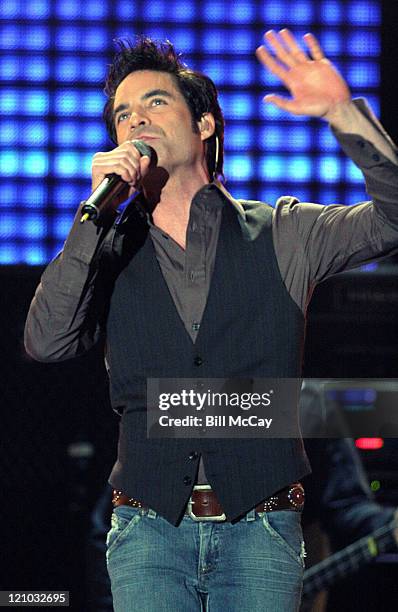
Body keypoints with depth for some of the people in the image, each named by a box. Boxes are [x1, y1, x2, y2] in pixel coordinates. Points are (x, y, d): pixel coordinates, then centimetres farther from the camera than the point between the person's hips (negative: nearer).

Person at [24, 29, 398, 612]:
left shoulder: (281, 235, 8)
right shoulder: (111, 252, 10)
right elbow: (46, 342, -6)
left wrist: (344, 114, -18)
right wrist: (96, 211, -11)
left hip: (260, 530, -1)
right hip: (149, 529, 1)